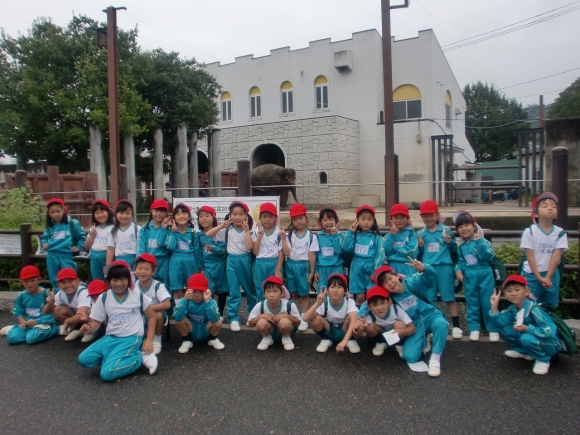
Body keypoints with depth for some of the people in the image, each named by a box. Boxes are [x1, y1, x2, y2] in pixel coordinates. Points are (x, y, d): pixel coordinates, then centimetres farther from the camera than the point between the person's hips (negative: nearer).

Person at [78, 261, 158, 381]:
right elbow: (95, 322, 4)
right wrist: (89, 329, -20)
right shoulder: (103, 298, 0)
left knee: (107, 373, -23)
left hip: (131, 338, -5)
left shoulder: (138, 296, -5)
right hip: (110, 338, 5)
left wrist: (149, 340, -5)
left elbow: (151, 317, 5)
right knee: (83, 359, -17)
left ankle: (140, 356, -6)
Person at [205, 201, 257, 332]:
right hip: (232, 261, 0)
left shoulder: (249, 230, -2)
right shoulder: (227, 230, -2)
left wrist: (246, 230, -17)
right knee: (234, 292, -1)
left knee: (250, 289, 14)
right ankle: (234, 319, 8)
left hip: (245, 260, 1)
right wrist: (222, 226, -15)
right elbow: (208, 234, -8)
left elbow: (250, 247, -16)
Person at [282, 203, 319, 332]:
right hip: (291, 266, 3)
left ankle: (304, 319, 12)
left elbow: (312, 255, -6)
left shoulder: (311, 236, -6)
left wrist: (312, 272, -6)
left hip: (303, 266, -3)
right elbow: (287, 253, -6)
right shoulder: (290, 235, 3)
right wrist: (283, 239, -14)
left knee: (304, 294, 5)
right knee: (293, 294, 11)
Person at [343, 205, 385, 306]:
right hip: (357, 269, 2)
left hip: (371, 268, -2)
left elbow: (380, 255, -4)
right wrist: (350, 232, -6)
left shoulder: (376, 237, -1)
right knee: (359, 298, 7)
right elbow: (346, 249, -6)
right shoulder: (355, 235, 6)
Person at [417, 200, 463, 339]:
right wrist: (420, 246, -6)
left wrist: (450, 242, -13)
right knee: (428, 299, 9)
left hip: (444, 267, -2)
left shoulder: (445, 230, 0)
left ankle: (456, 326, 12)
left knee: (449, 297, 4)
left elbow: (454, 250, 6)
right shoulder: (421, 233, 6)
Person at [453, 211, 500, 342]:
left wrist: (478, 241, -28)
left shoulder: (482, 241, -11)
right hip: (469, 278, 5)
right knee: (472, 304, 12)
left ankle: (493, 329, 17)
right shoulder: (462, 247, 6)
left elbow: (488, 256, -25)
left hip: (485, 276, -4)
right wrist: (458, 270, -7)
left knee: (488, 303, 4)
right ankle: (474, 328, 23)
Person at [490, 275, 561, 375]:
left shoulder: (533, 309, -29)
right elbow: (499, 322, -10)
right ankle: (523, 352, 15)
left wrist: (526, 328, -36)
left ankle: (543, 360, -7)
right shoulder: (512, 309, -6)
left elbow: (550, 331, -32)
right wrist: (494, 306, -20)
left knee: (526, 338, -37)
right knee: (503, 327, -4)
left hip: (550, 344, -7)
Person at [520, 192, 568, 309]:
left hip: (552, 275, 3)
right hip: (532, 274, -3)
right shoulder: (529, 231, -10)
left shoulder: (560, 233, -3)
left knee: (550, 307, 11)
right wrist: (539, 277, -13)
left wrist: (548, 277, -12)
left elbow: (556, 256, -7)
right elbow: (530, 256, -10)